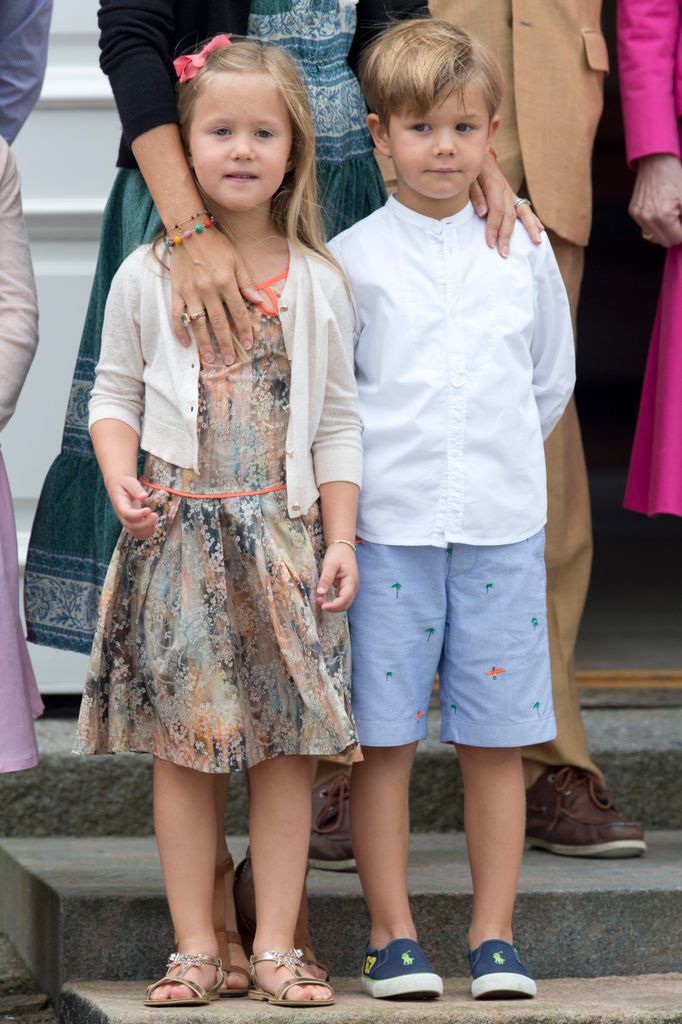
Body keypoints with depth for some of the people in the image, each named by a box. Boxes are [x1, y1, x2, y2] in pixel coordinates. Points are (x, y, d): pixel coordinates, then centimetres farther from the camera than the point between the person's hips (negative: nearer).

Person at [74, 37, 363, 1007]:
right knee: (182, 749, 1)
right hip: (177, 536, 0)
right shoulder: (148, 276, 3)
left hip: (284, 539, 1)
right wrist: (121, 481, -10)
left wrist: (340, 538, 1)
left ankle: (277, 947, 8)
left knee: (286, 746, 0)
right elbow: (115, 392, 8)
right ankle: (196, 950, 8)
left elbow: (339, 420, 7)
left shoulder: (317, 283, 5)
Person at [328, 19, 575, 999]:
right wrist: (381, 461, 6)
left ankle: (493, 935, 11)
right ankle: (392, 934, 8)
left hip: (501, 525, 2)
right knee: (383, 736, -1)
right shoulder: (350, 259, -1)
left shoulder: (524, 251, 7)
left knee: (496, 739, 3)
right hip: (386, 525, -2)